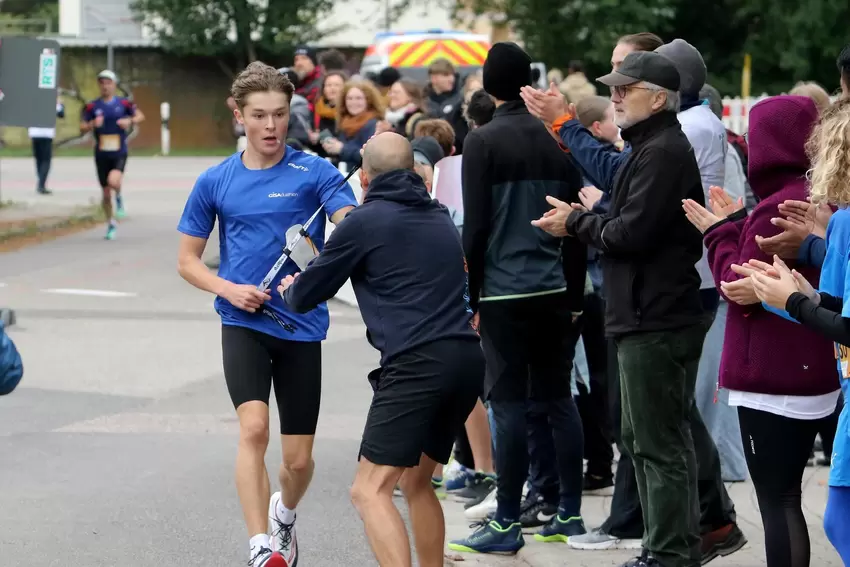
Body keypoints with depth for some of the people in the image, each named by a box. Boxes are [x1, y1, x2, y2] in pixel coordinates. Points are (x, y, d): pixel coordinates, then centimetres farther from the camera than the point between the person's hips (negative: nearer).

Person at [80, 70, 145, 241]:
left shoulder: (123, 103, 0)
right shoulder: (92, 106, 2)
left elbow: (140, 116, 9)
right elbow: (82, 127, 3)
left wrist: (130, 121, -12)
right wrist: (93, 124, -18)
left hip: (119, 154, -2)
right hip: (101, 155, 2)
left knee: (113, 181, -29)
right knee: (106, 193, 7)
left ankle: (119, 198, 6)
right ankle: (110, 224, 27)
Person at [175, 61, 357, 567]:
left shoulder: (314, 172, -3)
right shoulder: (216, 182, 4)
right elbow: (188, 260, 12)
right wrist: (228, 289, -8)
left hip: (302, 326, 0)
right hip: (244, 322, 0)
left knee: (299, 459, 6)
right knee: (254, 427, -24)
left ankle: (284, 513, 40)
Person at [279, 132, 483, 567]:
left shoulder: (365, 221, 1)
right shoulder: (440, 218, 21)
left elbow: (305, 297, 9)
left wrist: (290, 288, 34)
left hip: (417, 363, -8)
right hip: (468, 356, 8)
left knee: (370, 491, -9)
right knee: (416, 482, 23)